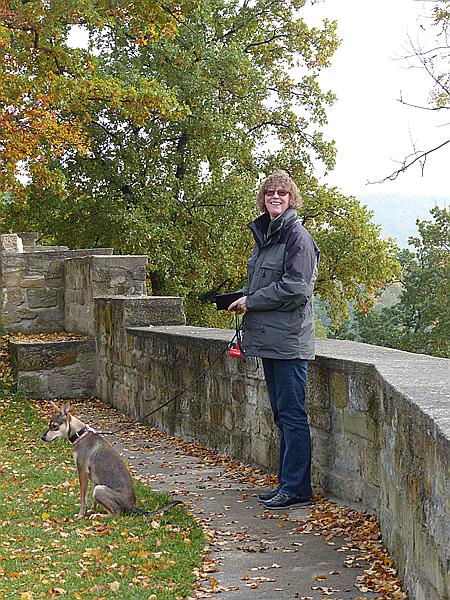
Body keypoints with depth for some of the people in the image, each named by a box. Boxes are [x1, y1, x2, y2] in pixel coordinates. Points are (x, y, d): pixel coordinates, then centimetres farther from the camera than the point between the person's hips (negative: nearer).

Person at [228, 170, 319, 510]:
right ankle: (287, 484, 22)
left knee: (292, 414, -5)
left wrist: (250, 302, -12)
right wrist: (241, 297, 6)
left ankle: (297, 490, 0)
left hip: (288, 339, -9)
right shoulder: (264, 233, 17)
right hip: (270, 338, 9)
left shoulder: (297, 235, -11)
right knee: (282, 414, 14)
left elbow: (295, 288, -18)